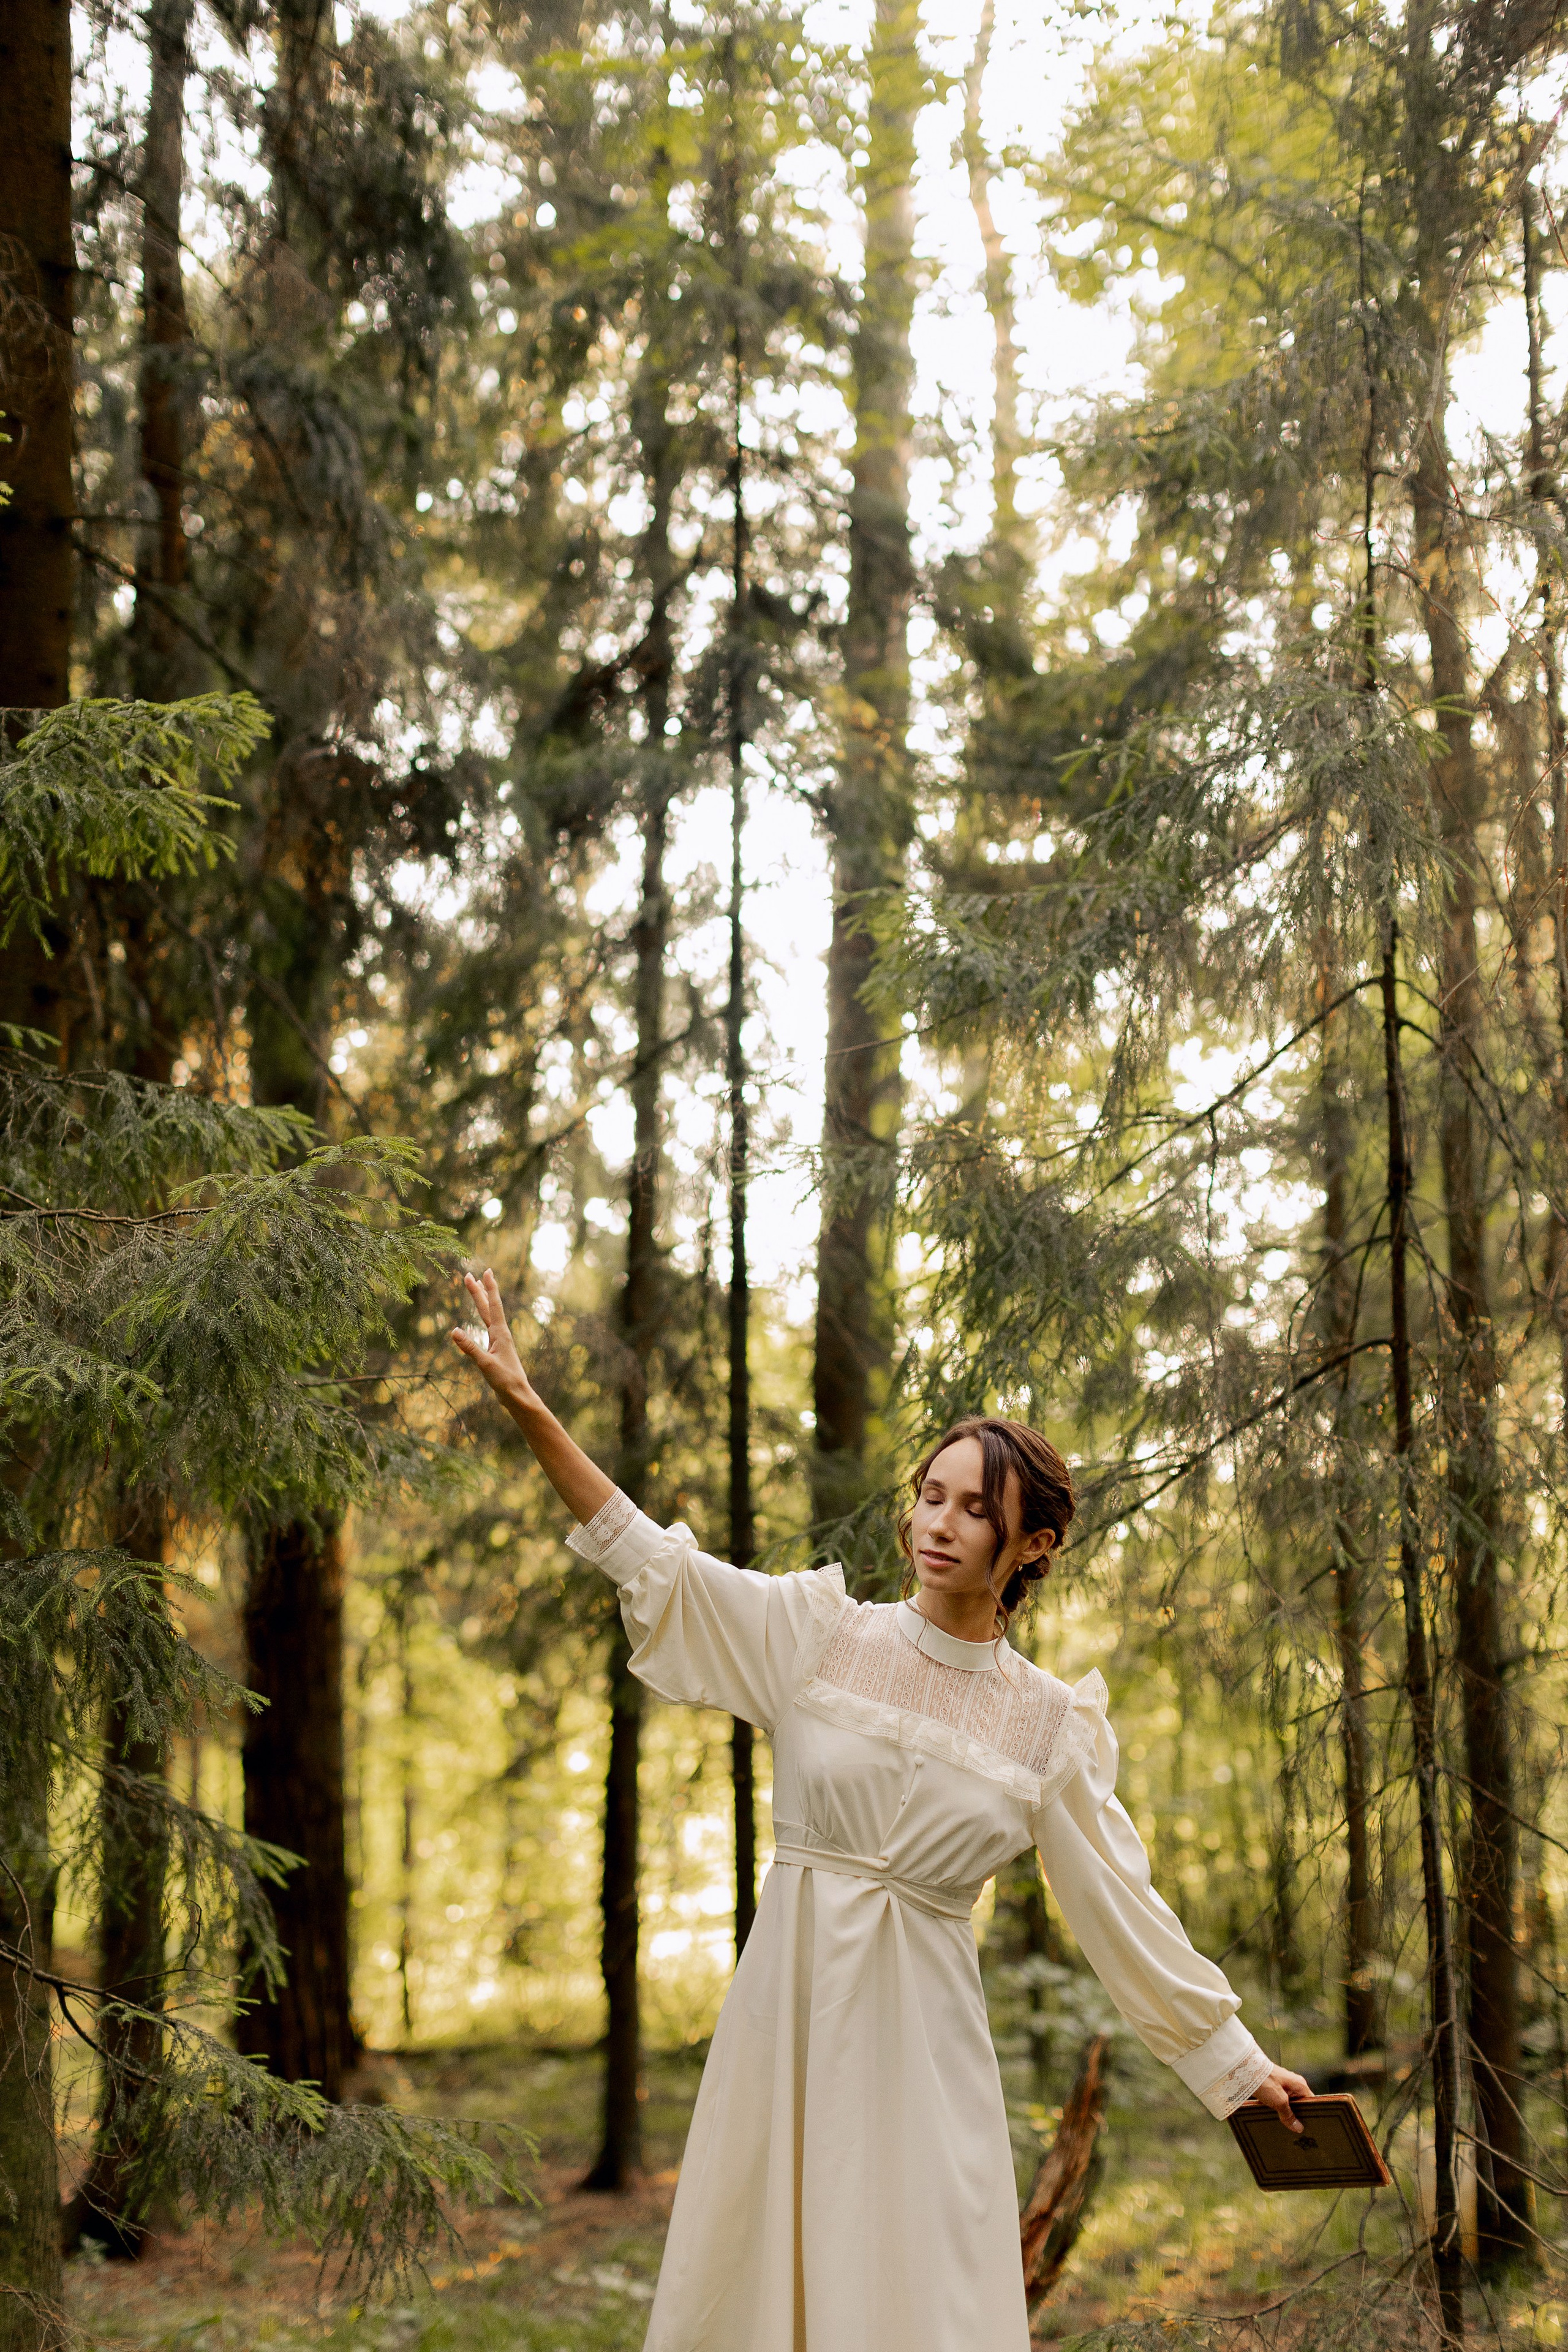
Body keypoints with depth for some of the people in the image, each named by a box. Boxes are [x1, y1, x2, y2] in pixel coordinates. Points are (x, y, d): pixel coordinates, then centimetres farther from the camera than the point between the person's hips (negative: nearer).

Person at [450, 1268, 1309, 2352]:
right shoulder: (820, 1631, 1)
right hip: (790, 1993, 1)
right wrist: (530, 1410, -11)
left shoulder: (1050, 1723, 2)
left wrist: (1237, 2060, 6)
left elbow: (1123, 1906, 6)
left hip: (922, 2033, -1)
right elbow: (651, 1561, -3)